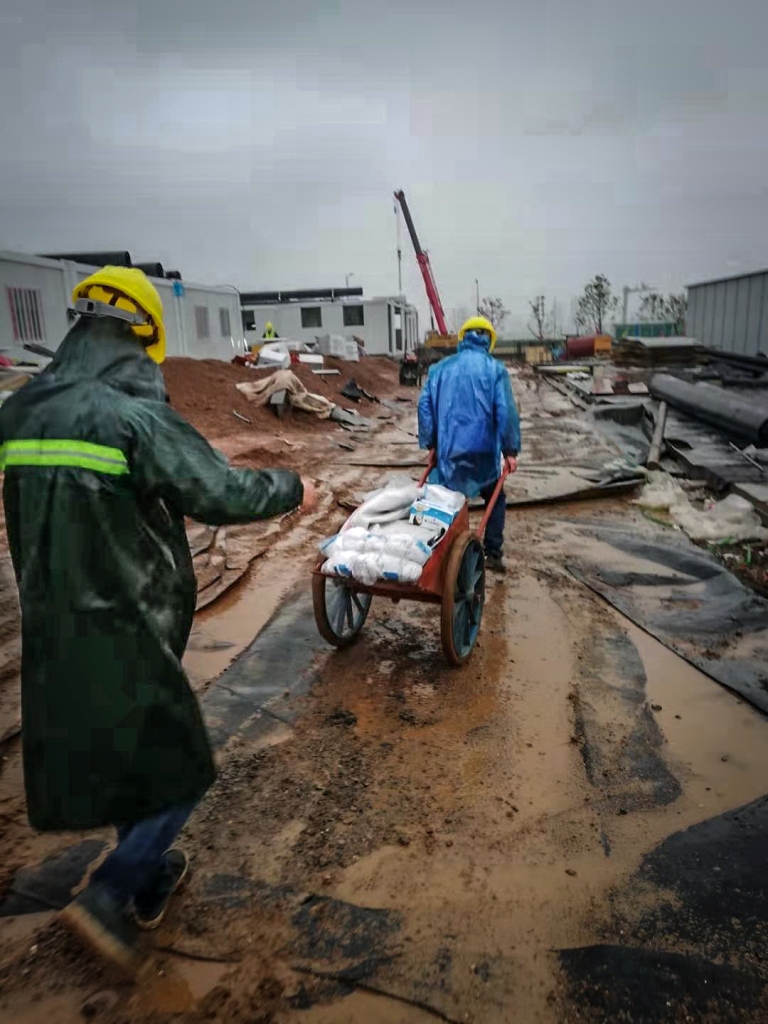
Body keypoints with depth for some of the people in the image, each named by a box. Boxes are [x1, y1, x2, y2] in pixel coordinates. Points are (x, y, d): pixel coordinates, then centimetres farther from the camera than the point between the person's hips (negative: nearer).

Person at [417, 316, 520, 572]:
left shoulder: (440, 368, 6)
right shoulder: (494, 369, -2)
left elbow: (425, 406, 4)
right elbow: (506, 411, -9)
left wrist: (430, 443, 11)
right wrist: (510, 450, -5)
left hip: (448, 450, 2)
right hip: (483, 450, -2)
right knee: (495, 500, 17)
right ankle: (493, 554, 14)